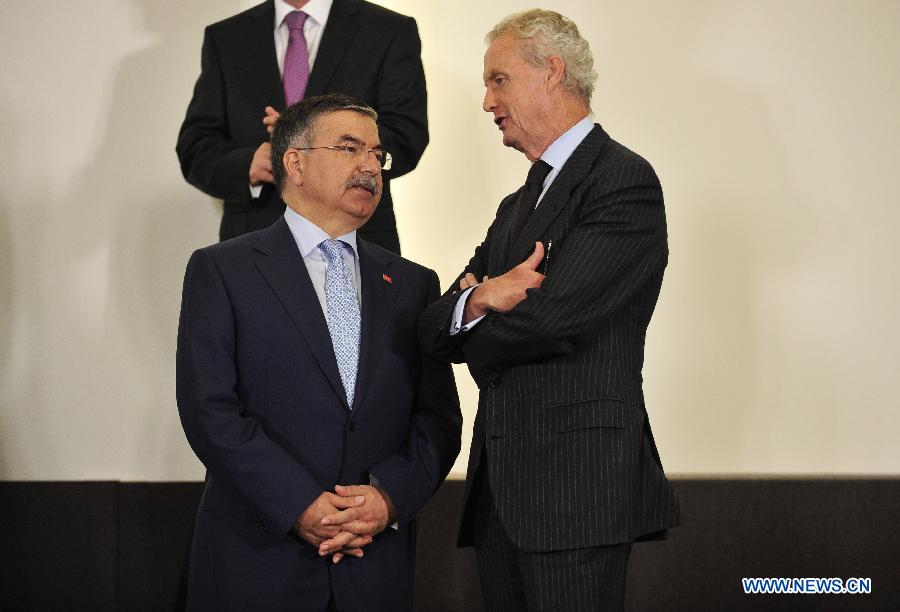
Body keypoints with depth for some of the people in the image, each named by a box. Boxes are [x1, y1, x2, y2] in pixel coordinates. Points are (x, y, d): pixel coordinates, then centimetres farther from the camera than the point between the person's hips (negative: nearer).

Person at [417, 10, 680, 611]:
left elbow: (550, 316, -19)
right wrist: (481, 298, -9)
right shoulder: (518, 206, 23)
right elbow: (435, 328, 14)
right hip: (504, 491, 8)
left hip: (575, 483, -8)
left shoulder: (624, 180, -7)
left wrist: (476, 341, 2)